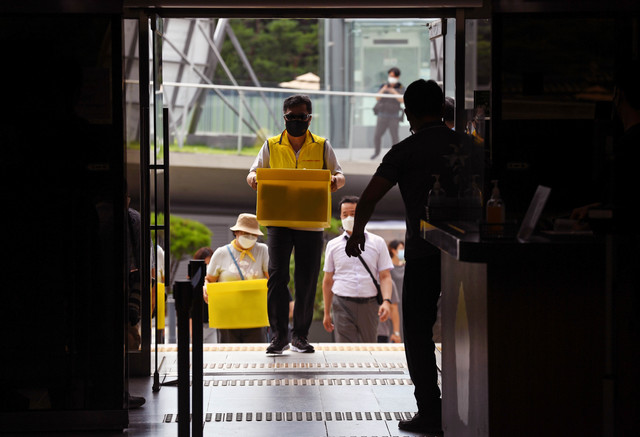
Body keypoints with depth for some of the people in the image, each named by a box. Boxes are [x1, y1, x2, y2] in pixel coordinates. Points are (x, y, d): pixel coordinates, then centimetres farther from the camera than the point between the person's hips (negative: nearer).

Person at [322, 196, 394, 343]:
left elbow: (385, 277, 5)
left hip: (369, 305, 0)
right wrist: (326, 313, 12)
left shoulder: (377, 243, 9)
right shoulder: (333, 245, 11)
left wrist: (387, 301, -13)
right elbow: (327, 281, 14)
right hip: (342, 305, 0)